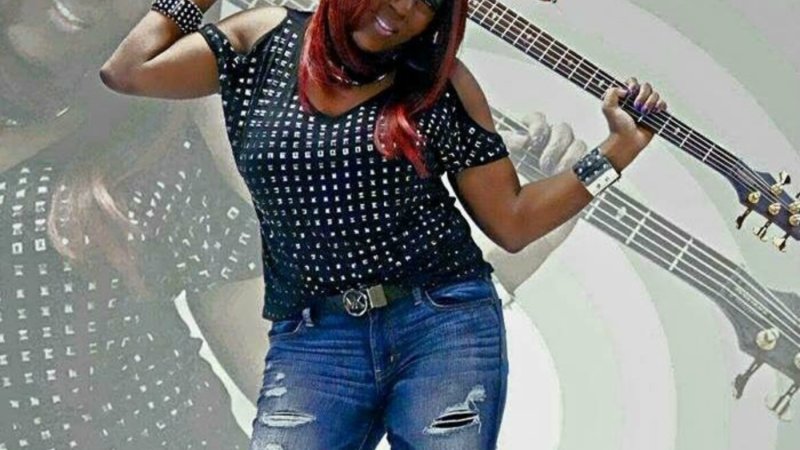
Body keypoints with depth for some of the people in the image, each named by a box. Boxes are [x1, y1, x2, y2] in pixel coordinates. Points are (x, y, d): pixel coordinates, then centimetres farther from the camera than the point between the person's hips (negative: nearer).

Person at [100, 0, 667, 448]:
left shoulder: (440, 81, 4)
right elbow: (126, 72, -2)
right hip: (311, 341, 0)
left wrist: (617, 150, 1)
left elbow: (512, 223, 7)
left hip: (447, 325, 0)